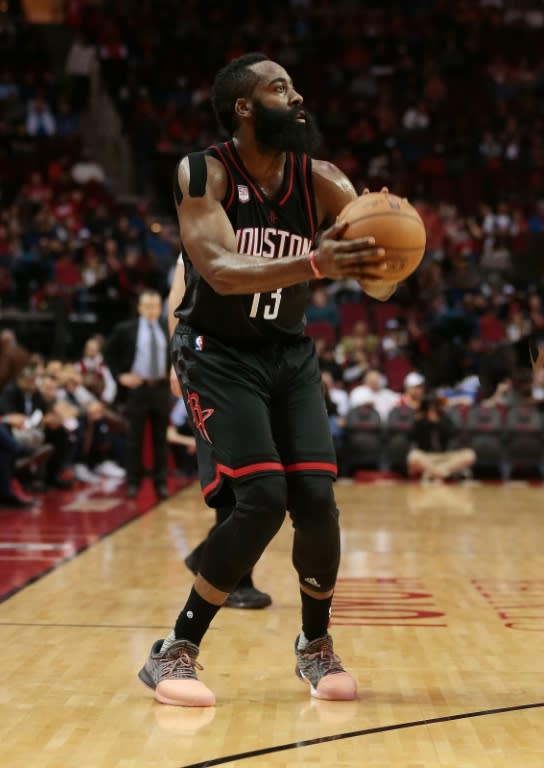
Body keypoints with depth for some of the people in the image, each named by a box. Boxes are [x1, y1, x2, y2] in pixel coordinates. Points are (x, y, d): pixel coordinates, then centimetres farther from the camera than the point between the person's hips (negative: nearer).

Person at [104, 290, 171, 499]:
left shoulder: (168, 331, 6)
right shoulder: (125, 330, -3)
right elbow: (108, 353, 3)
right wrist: (120, 375, -5)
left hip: (161, 388, 3)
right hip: (138, 387, -3)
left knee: (160, 439, 7)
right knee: (134, 439, 2)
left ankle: (161, 483, 13)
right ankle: (133, 483, 10)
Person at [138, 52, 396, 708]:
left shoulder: (320, 182, -7)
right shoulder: (203, 174, -16)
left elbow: (379, 286, -12)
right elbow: (221, 271, -32)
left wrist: (378, 267, -38)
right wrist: (314, 266, -47)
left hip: (290, 354, 4)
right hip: (218, 355, -4)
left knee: (316, 500, -8)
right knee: (262, 499, -19)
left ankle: (316, 645, 18)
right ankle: (174, 652, -4)